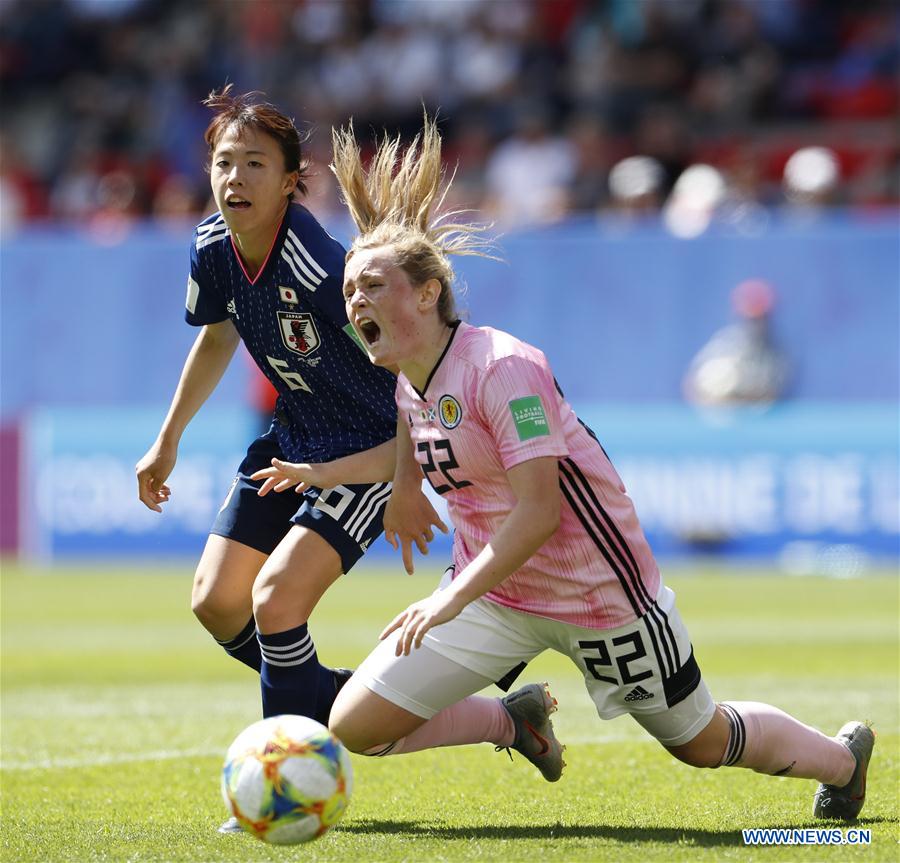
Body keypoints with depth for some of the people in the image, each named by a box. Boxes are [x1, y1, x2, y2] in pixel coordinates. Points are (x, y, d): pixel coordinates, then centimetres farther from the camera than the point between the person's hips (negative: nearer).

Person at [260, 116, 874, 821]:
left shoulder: (503, 368, -23)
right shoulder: (411, 387, 1)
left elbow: (539, 513, -28)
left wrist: (452, 600, -32)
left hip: (599, 594, -6)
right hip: (491, 594, 6)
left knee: (702, 742, 10)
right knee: (355, 725, -9)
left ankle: (843, 757, 41)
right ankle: (515, 721, 15)